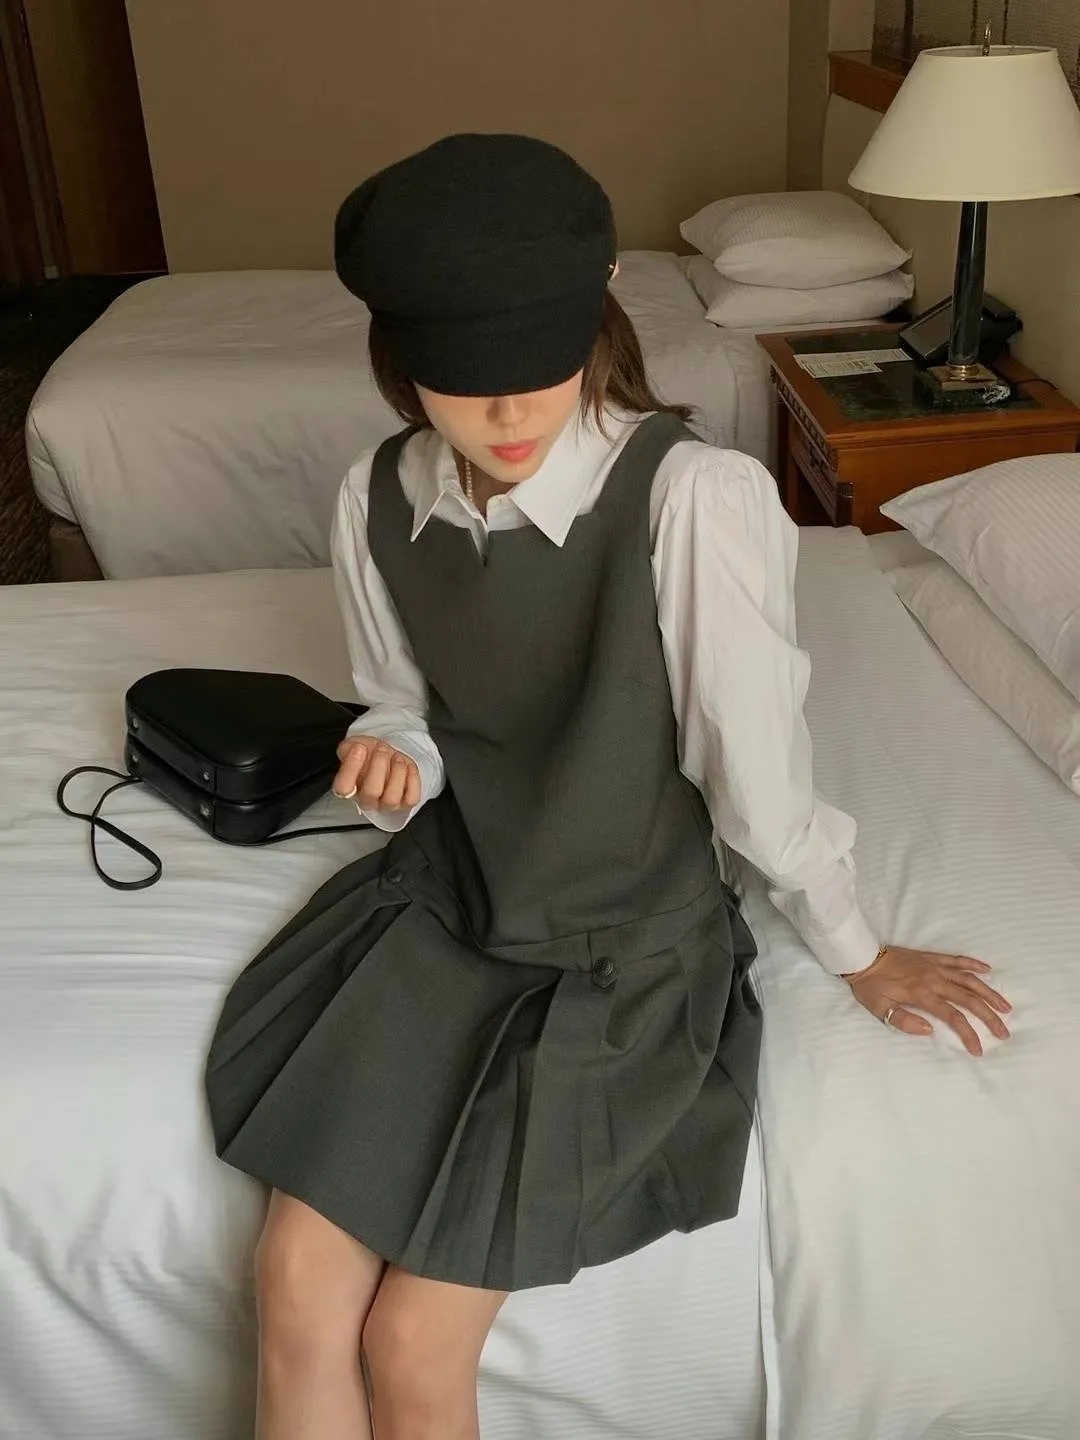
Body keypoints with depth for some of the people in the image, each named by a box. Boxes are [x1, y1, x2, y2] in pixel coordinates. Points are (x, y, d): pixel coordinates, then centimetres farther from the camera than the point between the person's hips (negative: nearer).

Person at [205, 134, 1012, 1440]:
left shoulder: (696, 499, -25)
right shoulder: (378, 500, -7)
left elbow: (755, 758, -13)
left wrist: (854, 953, 0)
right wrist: (396, 761, -15)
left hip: (621, 946, -4)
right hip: (443, 896, 4)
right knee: (296, 1290, -5)